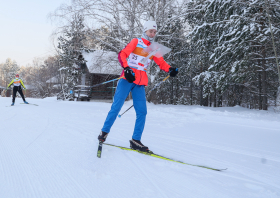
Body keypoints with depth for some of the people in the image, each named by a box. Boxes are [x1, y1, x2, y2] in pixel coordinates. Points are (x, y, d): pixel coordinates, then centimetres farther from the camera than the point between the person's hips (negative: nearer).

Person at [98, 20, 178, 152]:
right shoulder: (136, 42, 2)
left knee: (142, 111, -2)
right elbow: (122, 54, -7)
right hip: (127, 79, -4)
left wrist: (170, 69, -4)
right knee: (116, 107, -6)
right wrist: (126, 69, -23)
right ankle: (104, 131, 12)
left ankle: (136, 140, 5)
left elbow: (161, 62, 17)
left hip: (140, 83, 4)